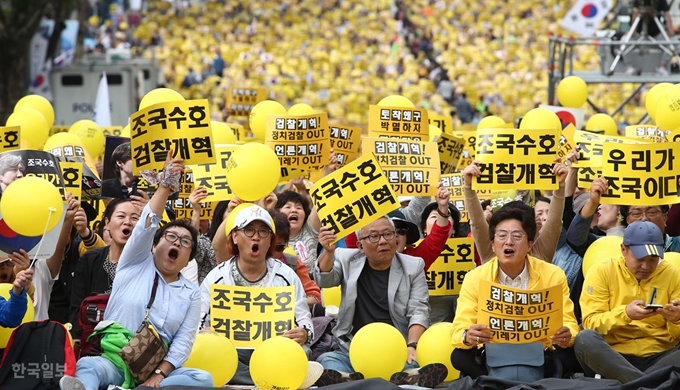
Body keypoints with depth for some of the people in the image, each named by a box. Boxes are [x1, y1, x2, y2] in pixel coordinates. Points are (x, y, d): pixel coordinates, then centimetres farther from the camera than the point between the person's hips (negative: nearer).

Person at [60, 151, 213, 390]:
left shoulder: (191, 293, 17)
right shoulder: (136, 264, 16)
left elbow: (184, 340, 4)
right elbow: (146, 225, -3)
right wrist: (166, 185, -8)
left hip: (156, 368, 1)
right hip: (115, 359, -1)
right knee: (87, 367, -35)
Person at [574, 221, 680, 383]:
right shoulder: (602, 272, 1)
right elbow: (590, 323, -7)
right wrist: (624, 314, -24)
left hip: (658, 358, 2)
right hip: (612, 356, -2)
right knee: (585, 340, -33)